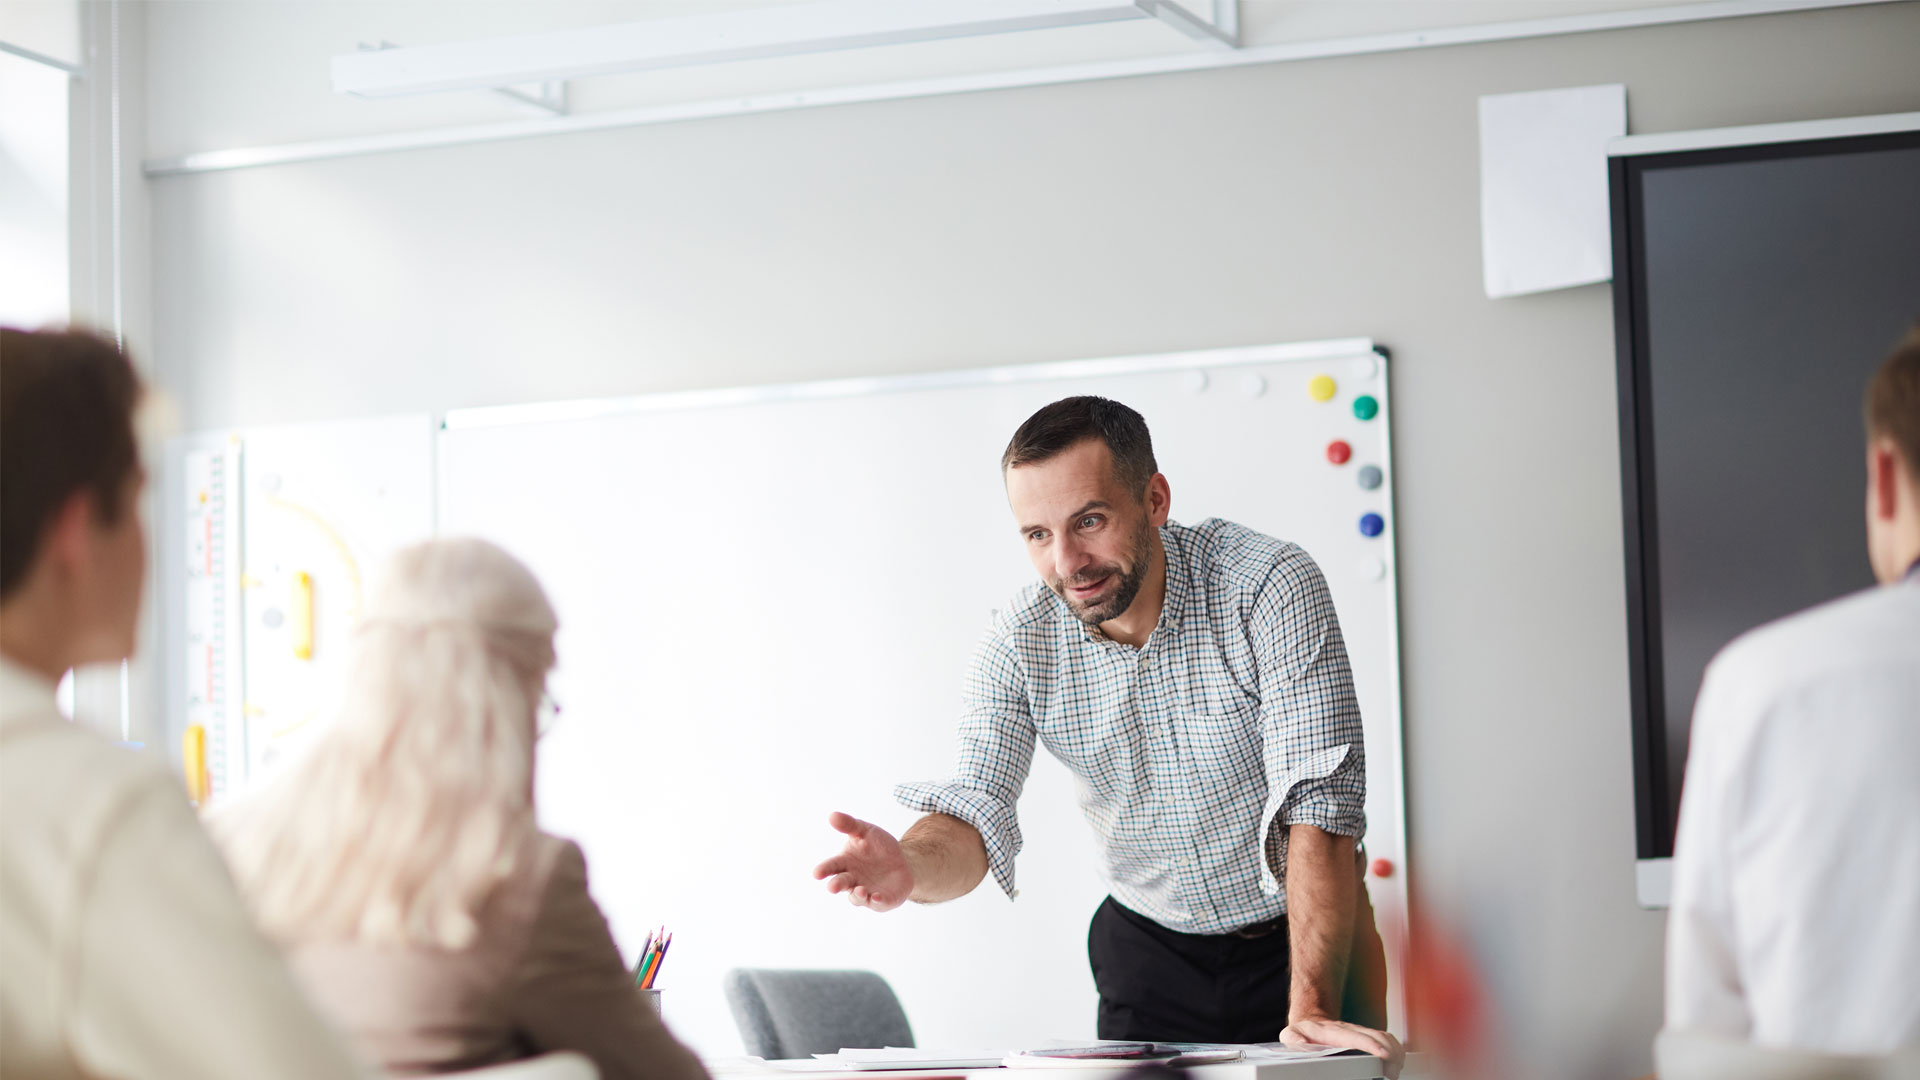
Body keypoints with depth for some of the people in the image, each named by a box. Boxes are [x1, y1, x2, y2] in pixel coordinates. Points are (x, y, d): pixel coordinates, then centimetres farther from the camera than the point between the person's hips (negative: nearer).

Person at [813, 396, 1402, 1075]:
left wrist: (1312, 1008, -33)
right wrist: (911, 870, -39)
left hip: (1300, 941, -2)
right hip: (1150, 945, 2)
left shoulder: (1270, 586, -21)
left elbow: (1319, 803, -25)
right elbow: (976, 814, -14)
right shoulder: (1019, 643, -10)